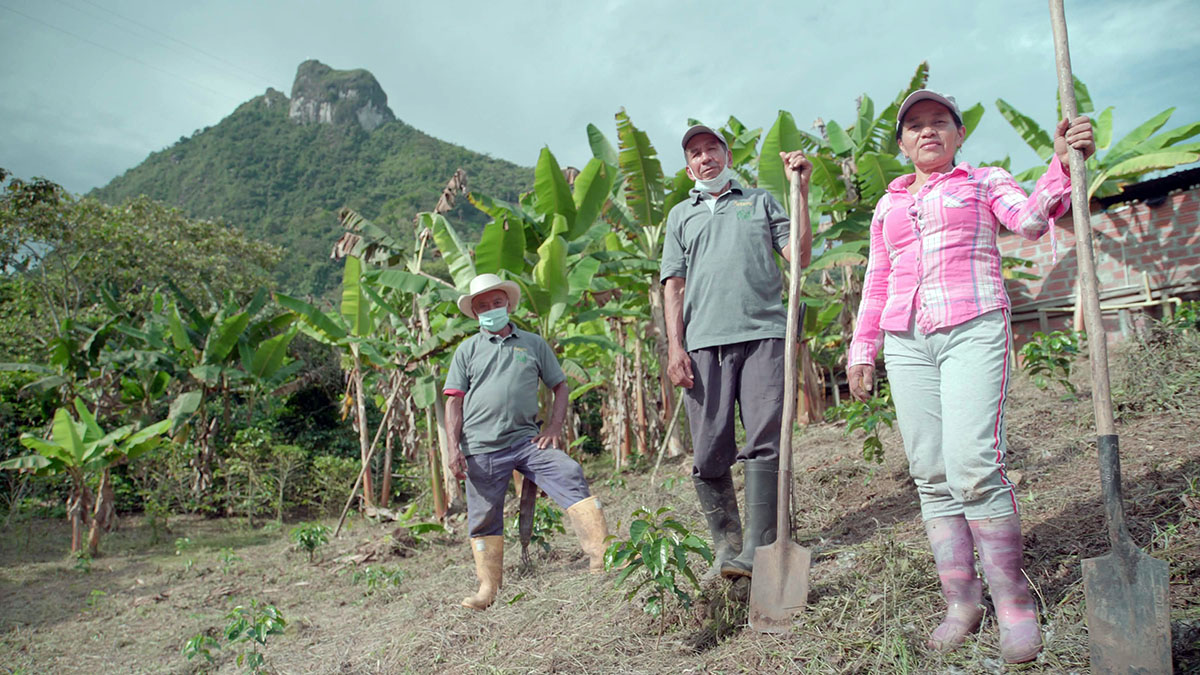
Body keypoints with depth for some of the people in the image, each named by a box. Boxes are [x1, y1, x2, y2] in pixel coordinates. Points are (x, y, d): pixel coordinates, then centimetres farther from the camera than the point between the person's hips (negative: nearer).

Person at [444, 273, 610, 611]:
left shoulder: (533, 343, 13)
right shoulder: (468, 349, 11)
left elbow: (560, 385, 16)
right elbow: (454, 401, 7)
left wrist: (554, 427, 2)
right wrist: (454, 447, -4)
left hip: (526, 439, 0)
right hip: (481, 447, 0)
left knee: (571, 476, -19)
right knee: (484, 517, 3)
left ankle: (601, 555, -20)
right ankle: (488, 587, 17)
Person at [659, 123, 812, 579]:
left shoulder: (760, 201, 22)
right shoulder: (681, 215, 24)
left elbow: (799, 256, 10)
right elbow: (673, 285, 15)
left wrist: (800, 193, 3)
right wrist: (675, 346, 2)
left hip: (763, 334, -1)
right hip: (704, 341, 1)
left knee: (763, 443, -11)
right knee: (710, 454, -2)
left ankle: (755, 551, -10)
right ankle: (726, 546, 10)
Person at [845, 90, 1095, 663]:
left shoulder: (984, 181, 13)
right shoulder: (887, 206, 22)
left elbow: (1031, 219, -7)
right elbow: (876, 286, 22)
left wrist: (1063, 164, -23)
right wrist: (861, 351, 15)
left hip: (973, 330, -4)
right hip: (907, 342, 4)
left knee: (974, 466, -17)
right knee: (931, 475, -1)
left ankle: (1013, 602, -2)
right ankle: (960, 601, 7)